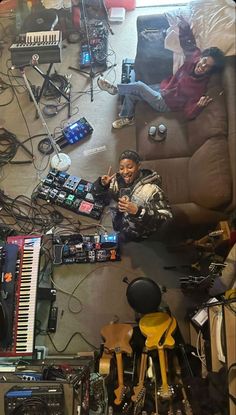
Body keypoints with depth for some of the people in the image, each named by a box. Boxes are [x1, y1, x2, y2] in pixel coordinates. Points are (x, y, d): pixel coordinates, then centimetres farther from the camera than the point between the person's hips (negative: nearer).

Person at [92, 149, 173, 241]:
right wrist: (102, 184, -16)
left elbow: (167, 218, -28)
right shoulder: (118, 181, -5)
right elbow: (97, 194, 7)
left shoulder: (151, 189, -22)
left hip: (142, 242, -6)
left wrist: (137, 211, -39)